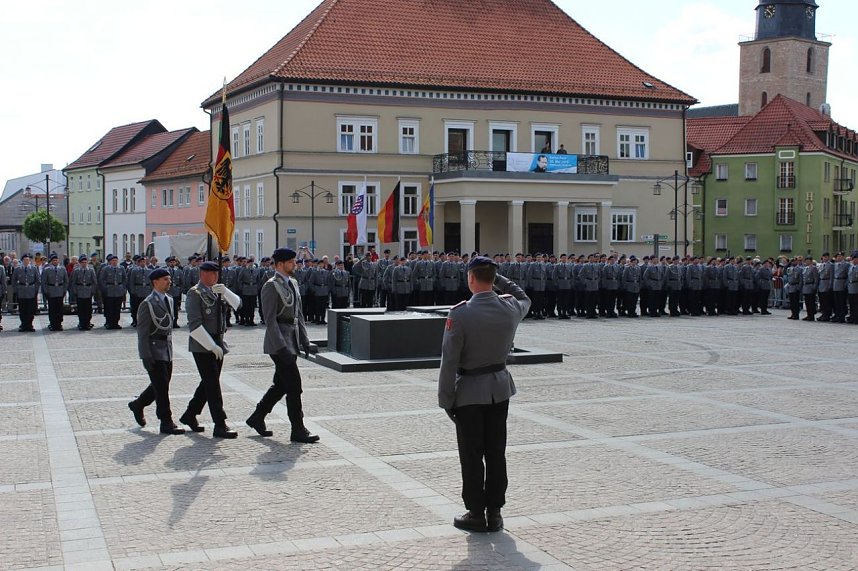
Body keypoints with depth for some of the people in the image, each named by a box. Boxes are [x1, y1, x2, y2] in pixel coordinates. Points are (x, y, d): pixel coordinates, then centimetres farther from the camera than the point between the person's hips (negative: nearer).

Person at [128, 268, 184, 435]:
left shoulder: (169, 300, 12)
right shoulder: (148, 304, -13)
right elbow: (142, 332, -14)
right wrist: (146, 357, -18)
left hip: (167, 351, 8)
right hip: (154, 351, -8)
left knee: (160, 386, 15)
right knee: (162, 387, -5)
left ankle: (138, 405, 36)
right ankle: (166, 423, 3)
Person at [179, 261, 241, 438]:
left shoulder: (216, 292, 13)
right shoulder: (195, 293, -11)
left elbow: (237, 304, 5)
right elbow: (195, 325, -17)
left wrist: (225, 291, -12)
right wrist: (212, 346, -19)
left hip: (217, 344, 8)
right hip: (202, 346, -8)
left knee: (209, 383, 14)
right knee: (212, 385, -7)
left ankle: (189, 415, 29)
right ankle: (220, 425, -6)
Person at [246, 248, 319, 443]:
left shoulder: (293, 283, 15)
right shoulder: (271, 286, -13)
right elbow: (270, 320, -17)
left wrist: (304, 339, 14)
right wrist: (281, 347, -22)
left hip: (292, 341, 9)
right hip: (279, 342, -9)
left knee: (281, 384, 15)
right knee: (293, 385, -6)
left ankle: (257, 418, 29)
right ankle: (298, 430, 0)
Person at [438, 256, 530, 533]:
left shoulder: (460, 313, -18)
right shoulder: (510, 308, -4)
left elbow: (449, 361, -16)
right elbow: (524, 298, 24)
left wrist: (446, 399, -9)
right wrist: (500, 279, 19)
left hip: (469, 392, -5)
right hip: (500, 388, 5)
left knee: (472, 456, 5)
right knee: (496, 453, 11)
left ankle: (476, 514, 12)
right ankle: (494, 513, 18)